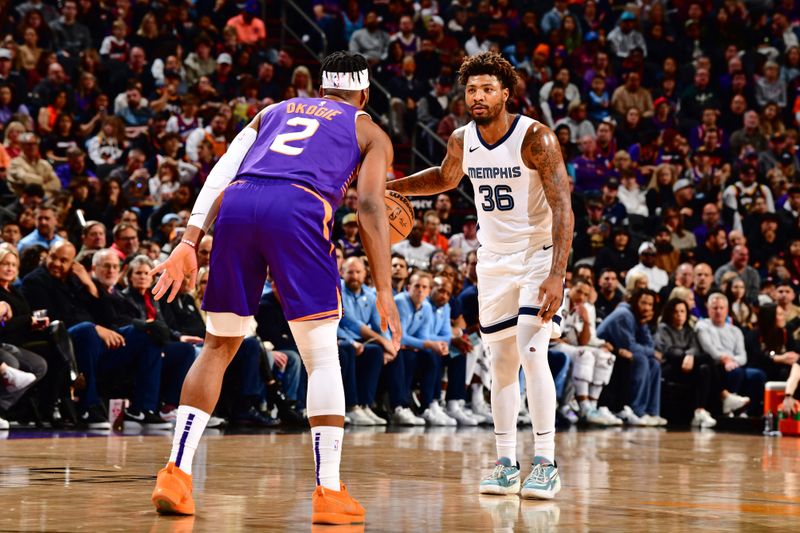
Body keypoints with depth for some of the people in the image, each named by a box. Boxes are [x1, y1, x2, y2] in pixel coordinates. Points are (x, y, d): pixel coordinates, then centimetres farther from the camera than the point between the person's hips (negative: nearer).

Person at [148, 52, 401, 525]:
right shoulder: (370, 132, 25)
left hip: (236, 205, 4)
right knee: (322, 357, 6)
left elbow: (221, 173, 20)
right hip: (299, 209, -3)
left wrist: (191, 242, 12)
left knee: (218, 347, 17)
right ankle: (329, 493, 0)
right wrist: (384, 290, 3)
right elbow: (370, 206, 8)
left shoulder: (274, 112, 35)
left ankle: (177, 473, 8)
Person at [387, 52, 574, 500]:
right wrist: (391, 187, 7)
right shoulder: (462, 141, -3)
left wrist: (557, 275, -33)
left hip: (539, 254, -5)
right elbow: (446, 178, 21)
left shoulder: (536, 139, -21)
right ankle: (507, 465, 12)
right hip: (494, 259, 6)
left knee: (531, 353, -17)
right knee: (502, 361, 6)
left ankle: (546, 465, -12)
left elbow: (563, 208, -24)